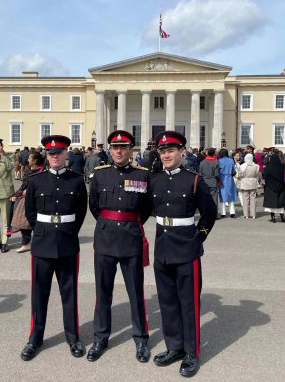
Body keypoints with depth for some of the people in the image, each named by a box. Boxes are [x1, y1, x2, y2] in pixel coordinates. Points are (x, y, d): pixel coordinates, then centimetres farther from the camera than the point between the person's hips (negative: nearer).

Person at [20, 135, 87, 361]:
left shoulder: (77, 180, 0)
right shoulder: (36, 180, 2)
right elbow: (30, 211, 10)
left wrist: (71, 231, 7)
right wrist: (41, 231, 7)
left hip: (68, 244, 0)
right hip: (42, 243, 1)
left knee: (69, 292, 9)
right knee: (39, 292, 8)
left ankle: (73, 337, 24)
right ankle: (35, 339, 24)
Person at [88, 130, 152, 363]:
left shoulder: (143, 175, -2)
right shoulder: (99, 174, 3)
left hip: (132, 240, -1)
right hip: (104, 239, 2)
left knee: (136, 292, 8)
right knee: (103, 291, 11)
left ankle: (141, 339, 25)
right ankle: (101, 338, 27)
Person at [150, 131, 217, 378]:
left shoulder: (194, 180, -8)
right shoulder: (155, 181, 4)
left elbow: (210, 213, 1)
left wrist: (199, 236, 4)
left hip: (187, 249, -5)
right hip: (162, 248, 5)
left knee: (189, 302, 5)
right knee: (167, 301, 14)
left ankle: (192, 354, 19)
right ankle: (174, 347, 30)